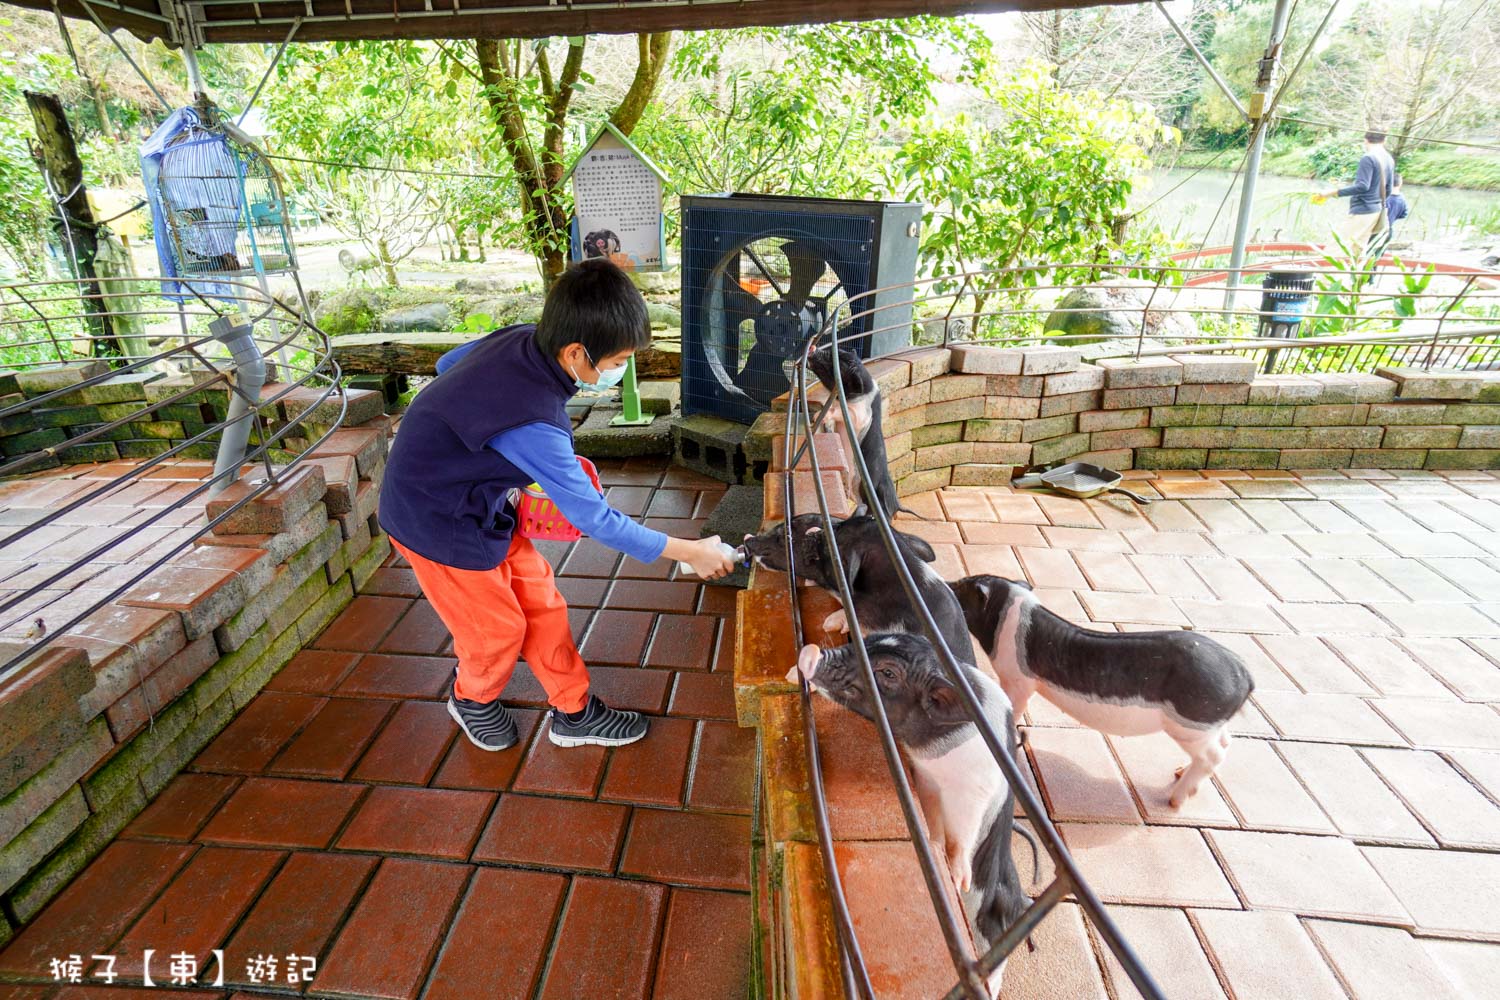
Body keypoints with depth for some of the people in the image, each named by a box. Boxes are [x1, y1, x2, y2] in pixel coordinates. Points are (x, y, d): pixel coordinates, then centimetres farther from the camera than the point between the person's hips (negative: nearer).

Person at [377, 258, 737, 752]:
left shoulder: (523, 338, -15)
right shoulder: (533, 426, -37)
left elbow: (448, 364, 5)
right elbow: (595, 520, -29)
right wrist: (691, 551, -22)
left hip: (477, 499, 8)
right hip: (438, 520, -8)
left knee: (540, 601, 11)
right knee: (498, 626, 9)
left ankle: (573, 711, 27)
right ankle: (473, 699, 41)